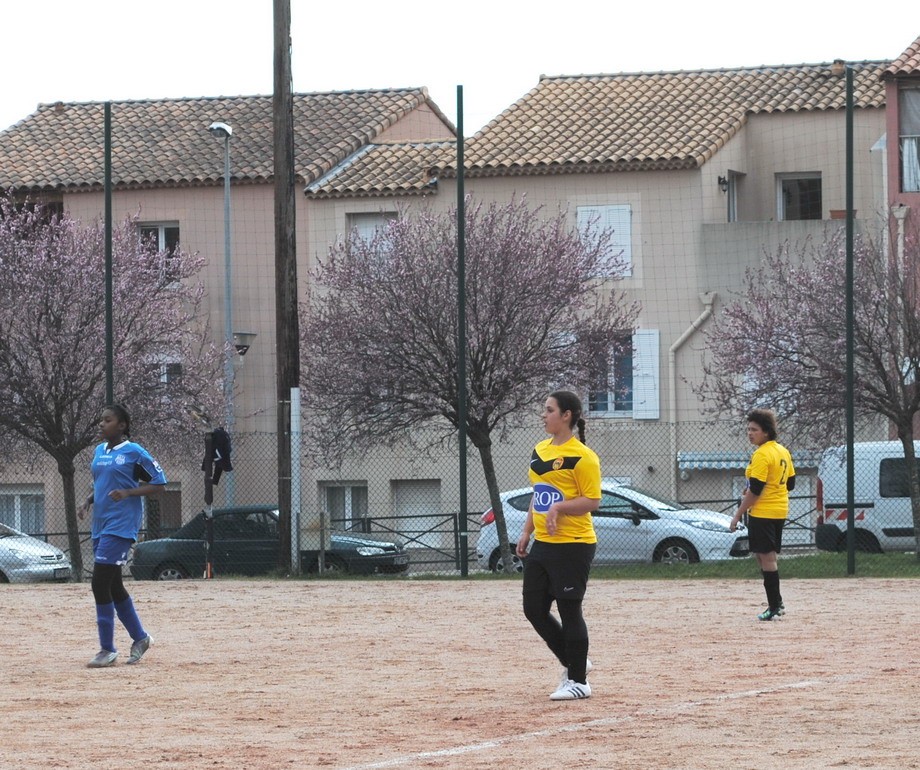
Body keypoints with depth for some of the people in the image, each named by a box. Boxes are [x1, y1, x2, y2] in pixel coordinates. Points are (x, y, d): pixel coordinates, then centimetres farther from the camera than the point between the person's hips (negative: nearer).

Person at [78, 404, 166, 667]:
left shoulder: (134, 452, -8)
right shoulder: (99, 452, 14)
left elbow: (158, 484, -6)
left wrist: (128, 493, -20)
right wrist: (89, 501, 6)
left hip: (121, 525, -8)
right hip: (100, 525, 8)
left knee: (100, 584, -14)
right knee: (112, 586, 13)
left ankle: (107, 649, -8)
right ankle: (139, 637, 29)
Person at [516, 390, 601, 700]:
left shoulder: (581, 456, -12)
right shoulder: (539, 451, 13)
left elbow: (592, 501, -15)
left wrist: (559, 507, -26)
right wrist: (527, 532, 18)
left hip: (573, 546, -9)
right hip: (542, 545, 9)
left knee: (569, 612, -3)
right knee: (534, 609, 10)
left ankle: (578, 681, 8)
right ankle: (572, 663, 27)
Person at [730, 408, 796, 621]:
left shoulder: (762, 455, -17)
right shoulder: (783, 452, 11)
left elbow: (755, 490, -19)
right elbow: (790, 484, 17)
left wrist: (738, 515, -14)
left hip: (762, 513, -9)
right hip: (780, 512, 9)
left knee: (766, 558, -6)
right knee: (768, 557, 18)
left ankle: (774, 607, -6)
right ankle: (777, 603, 22)